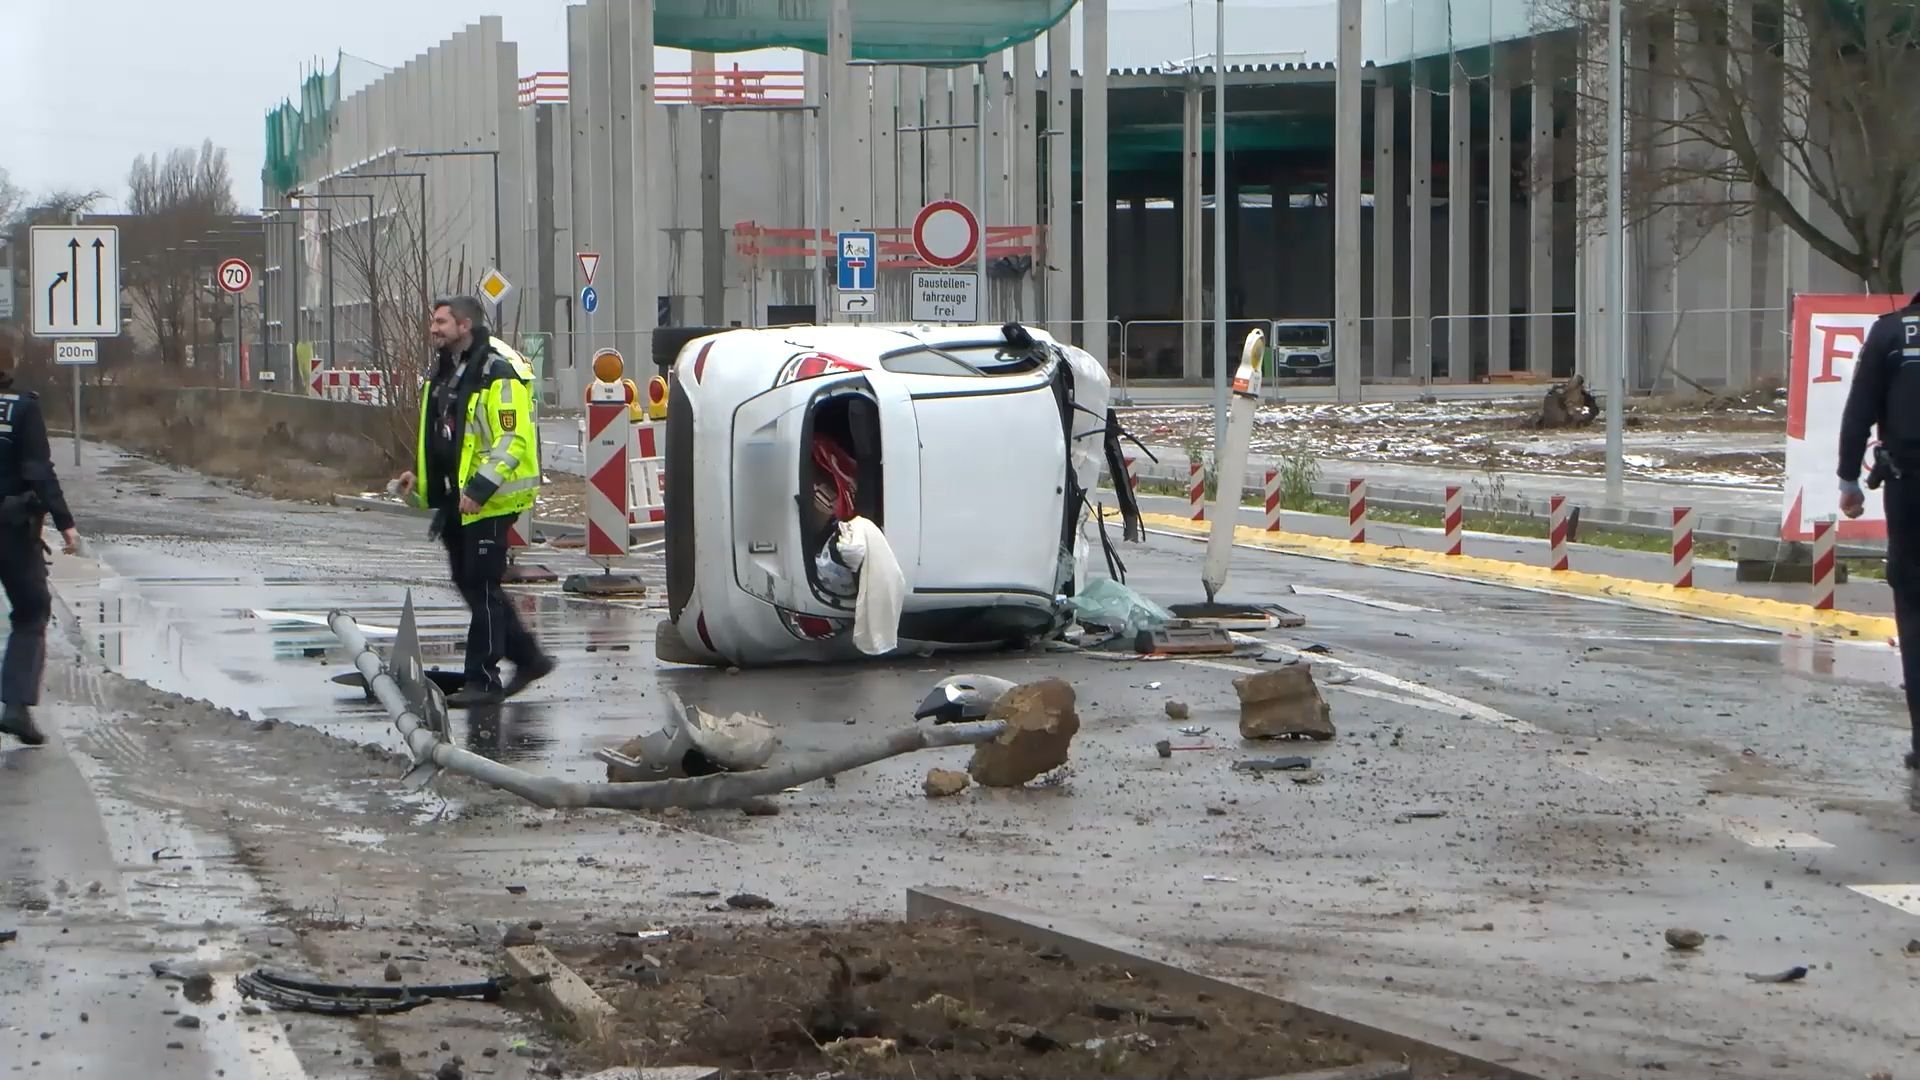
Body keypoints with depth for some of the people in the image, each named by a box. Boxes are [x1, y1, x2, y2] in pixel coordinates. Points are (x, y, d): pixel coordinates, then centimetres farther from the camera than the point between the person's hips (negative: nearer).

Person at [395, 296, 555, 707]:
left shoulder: (499, 373, -16)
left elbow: (514, 440, -21)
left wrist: (481, 487, -27)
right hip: (455, 499, 10)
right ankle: (528, 658, 25)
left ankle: (483, 680, 0)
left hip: (488, 501, -10)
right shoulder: (444, 372, 14)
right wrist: (419, 474, 14)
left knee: (481, 587, -6)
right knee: (468, 583, 14)